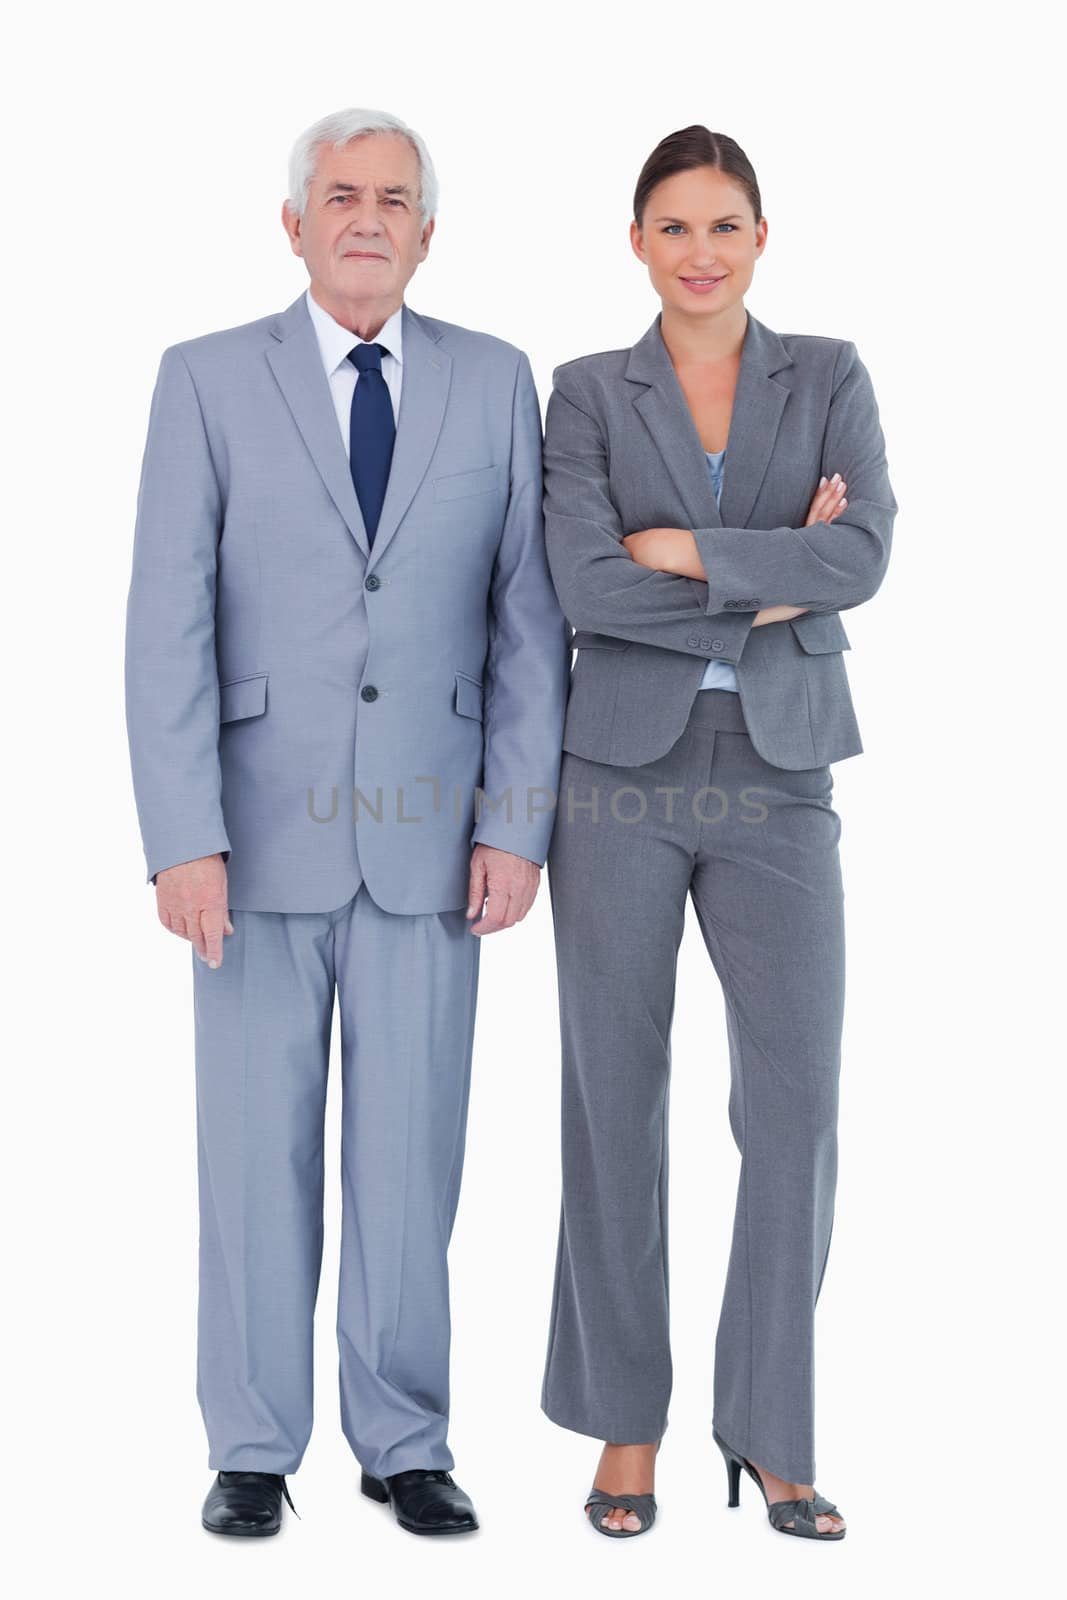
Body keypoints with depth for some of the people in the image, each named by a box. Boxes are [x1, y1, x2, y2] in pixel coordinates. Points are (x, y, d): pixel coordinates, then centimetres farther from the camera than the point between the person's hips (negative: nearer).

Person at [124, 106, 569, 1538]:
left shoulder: (494, 381, 5)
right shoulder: (209, 381, 0)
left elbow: (528, 617, 3)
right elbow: (168, 625, -6)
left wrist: (518, 824, -4)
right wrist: (183, 840, -13)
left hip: (429, 833, 1)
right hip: (264, 828, -1)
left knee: (411, 1150, 6)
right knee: (257, 1149, 5)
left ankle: (405, 1444, 20)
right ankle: (254, 1450, 19)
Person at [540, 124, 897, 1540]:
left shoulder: (830, 379, 8)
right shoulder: (588, 392, 5)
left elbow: (864, 556, -8)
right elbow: (582, 581, -11)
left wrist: (684, 548, -11)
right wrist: (772, 586, -10)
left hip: (778, 780, 1)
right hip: (623, 773, 0)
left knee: (796, 1104, -5)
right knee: (617, 1100, 5)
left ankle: (772, 1431, 11)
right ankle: (625, 1423, 19)